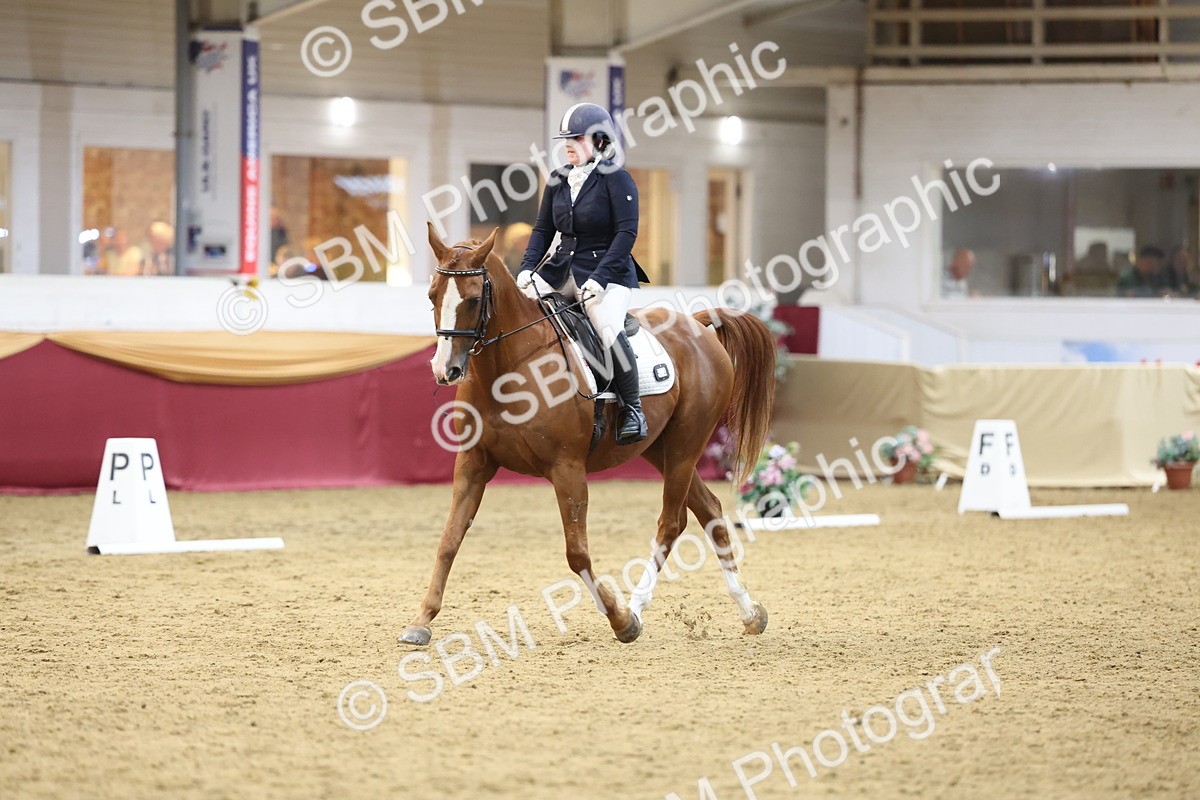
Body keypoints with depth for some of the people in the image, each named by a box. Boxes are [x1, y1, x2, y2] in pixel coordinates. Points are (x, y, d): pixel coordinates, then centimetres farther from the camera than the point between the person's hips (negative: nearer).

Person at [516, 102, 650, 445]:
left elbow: (626, 233, -14)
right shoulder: (558, 181, 11)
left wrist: (599, 279, -21)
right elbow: (543, 230, 14)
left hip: (609, 272, -7)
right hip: (563, 268, 7)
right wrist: (527, 269, -3)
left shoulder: (616, 179, -8)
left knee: (609, 329, -31)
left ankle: (633, 408, -17)